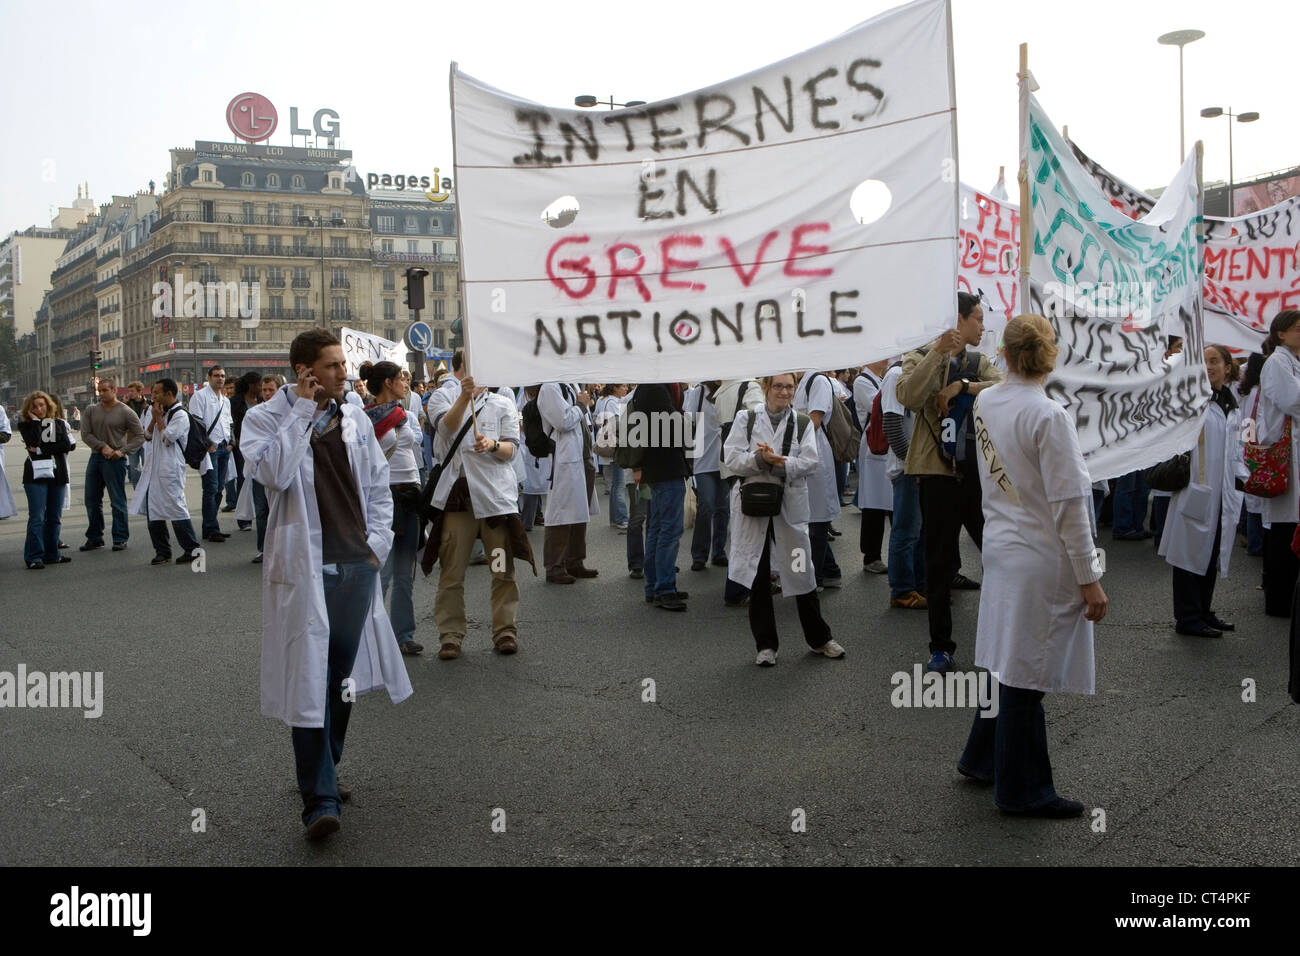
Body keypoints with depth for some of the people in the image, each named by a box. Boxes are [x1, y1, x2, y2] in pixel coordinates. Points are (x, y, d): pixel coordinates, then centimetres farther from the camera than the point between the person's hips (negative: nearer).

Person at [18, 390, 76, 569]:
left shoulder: (60, 424, 11)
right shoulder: (26, 425, 5)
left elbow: (68, 445, -5)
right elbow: (33, 442, -15)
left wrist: (41, 449, -9)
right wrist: (35, 421, -8)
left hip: (58, 474, 3)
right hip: (36, 474, -3)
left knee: (55, 517, 7)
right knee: (37, 517, -9)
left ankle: (51, 554, 16)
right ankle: (34, 557, -8)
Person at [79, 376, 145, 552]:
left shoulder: (126, 412, -4)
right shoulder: (91, 411, 7)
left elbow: (140, 436, -3)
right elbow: (85, 434, 2)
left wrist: (123, 451, -14)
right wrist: (102, 447, -13)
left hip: (115, 460, -5)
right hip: (95, 458, 5)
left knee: (117, 501, -1)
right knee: (92, 501, 10)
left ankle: (120, 539, 6)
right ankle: (95, 537, 22)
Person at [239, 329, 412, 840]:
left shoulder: (355, 418, 11)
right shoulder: (265, 418, -2)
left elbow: (378, 486, 17)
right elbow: (273, 473, -22)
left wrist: (378, 541, 6)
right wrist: (303, 410, -15)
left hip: (357, 565, 5)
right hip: (303, 568, -5)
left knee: (343, 678, 14)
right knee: (308, 679, -8)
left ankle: (325, 772, 31)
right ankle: (320, 798, -5)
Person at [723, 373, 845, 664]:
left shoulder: (803, 423, 8)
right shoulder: (746, 418, 6)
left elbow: (811, 462, -4)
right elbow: (732, 457, -4)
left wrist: (779, 463, -18)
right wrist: (759, 459, -20)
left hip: (790, 505, 0)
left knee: (801, 571, 3)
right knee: (757, 575, 4)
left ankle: (819, 639, 20)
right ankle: (766, 645, 15)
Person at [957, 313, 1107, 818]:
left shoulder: (984, 403, 1)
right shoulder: (1049, 416, -20)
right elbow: (1069, 505, -18)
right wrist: (1089, 579, -13)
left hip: (1001, 546, 7)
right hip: (1043, 558, -7)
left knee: (1007, 659, 21)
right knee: (1025, 670, 4)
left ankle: (982, 758, 37)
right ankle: (1021, 789, 19)